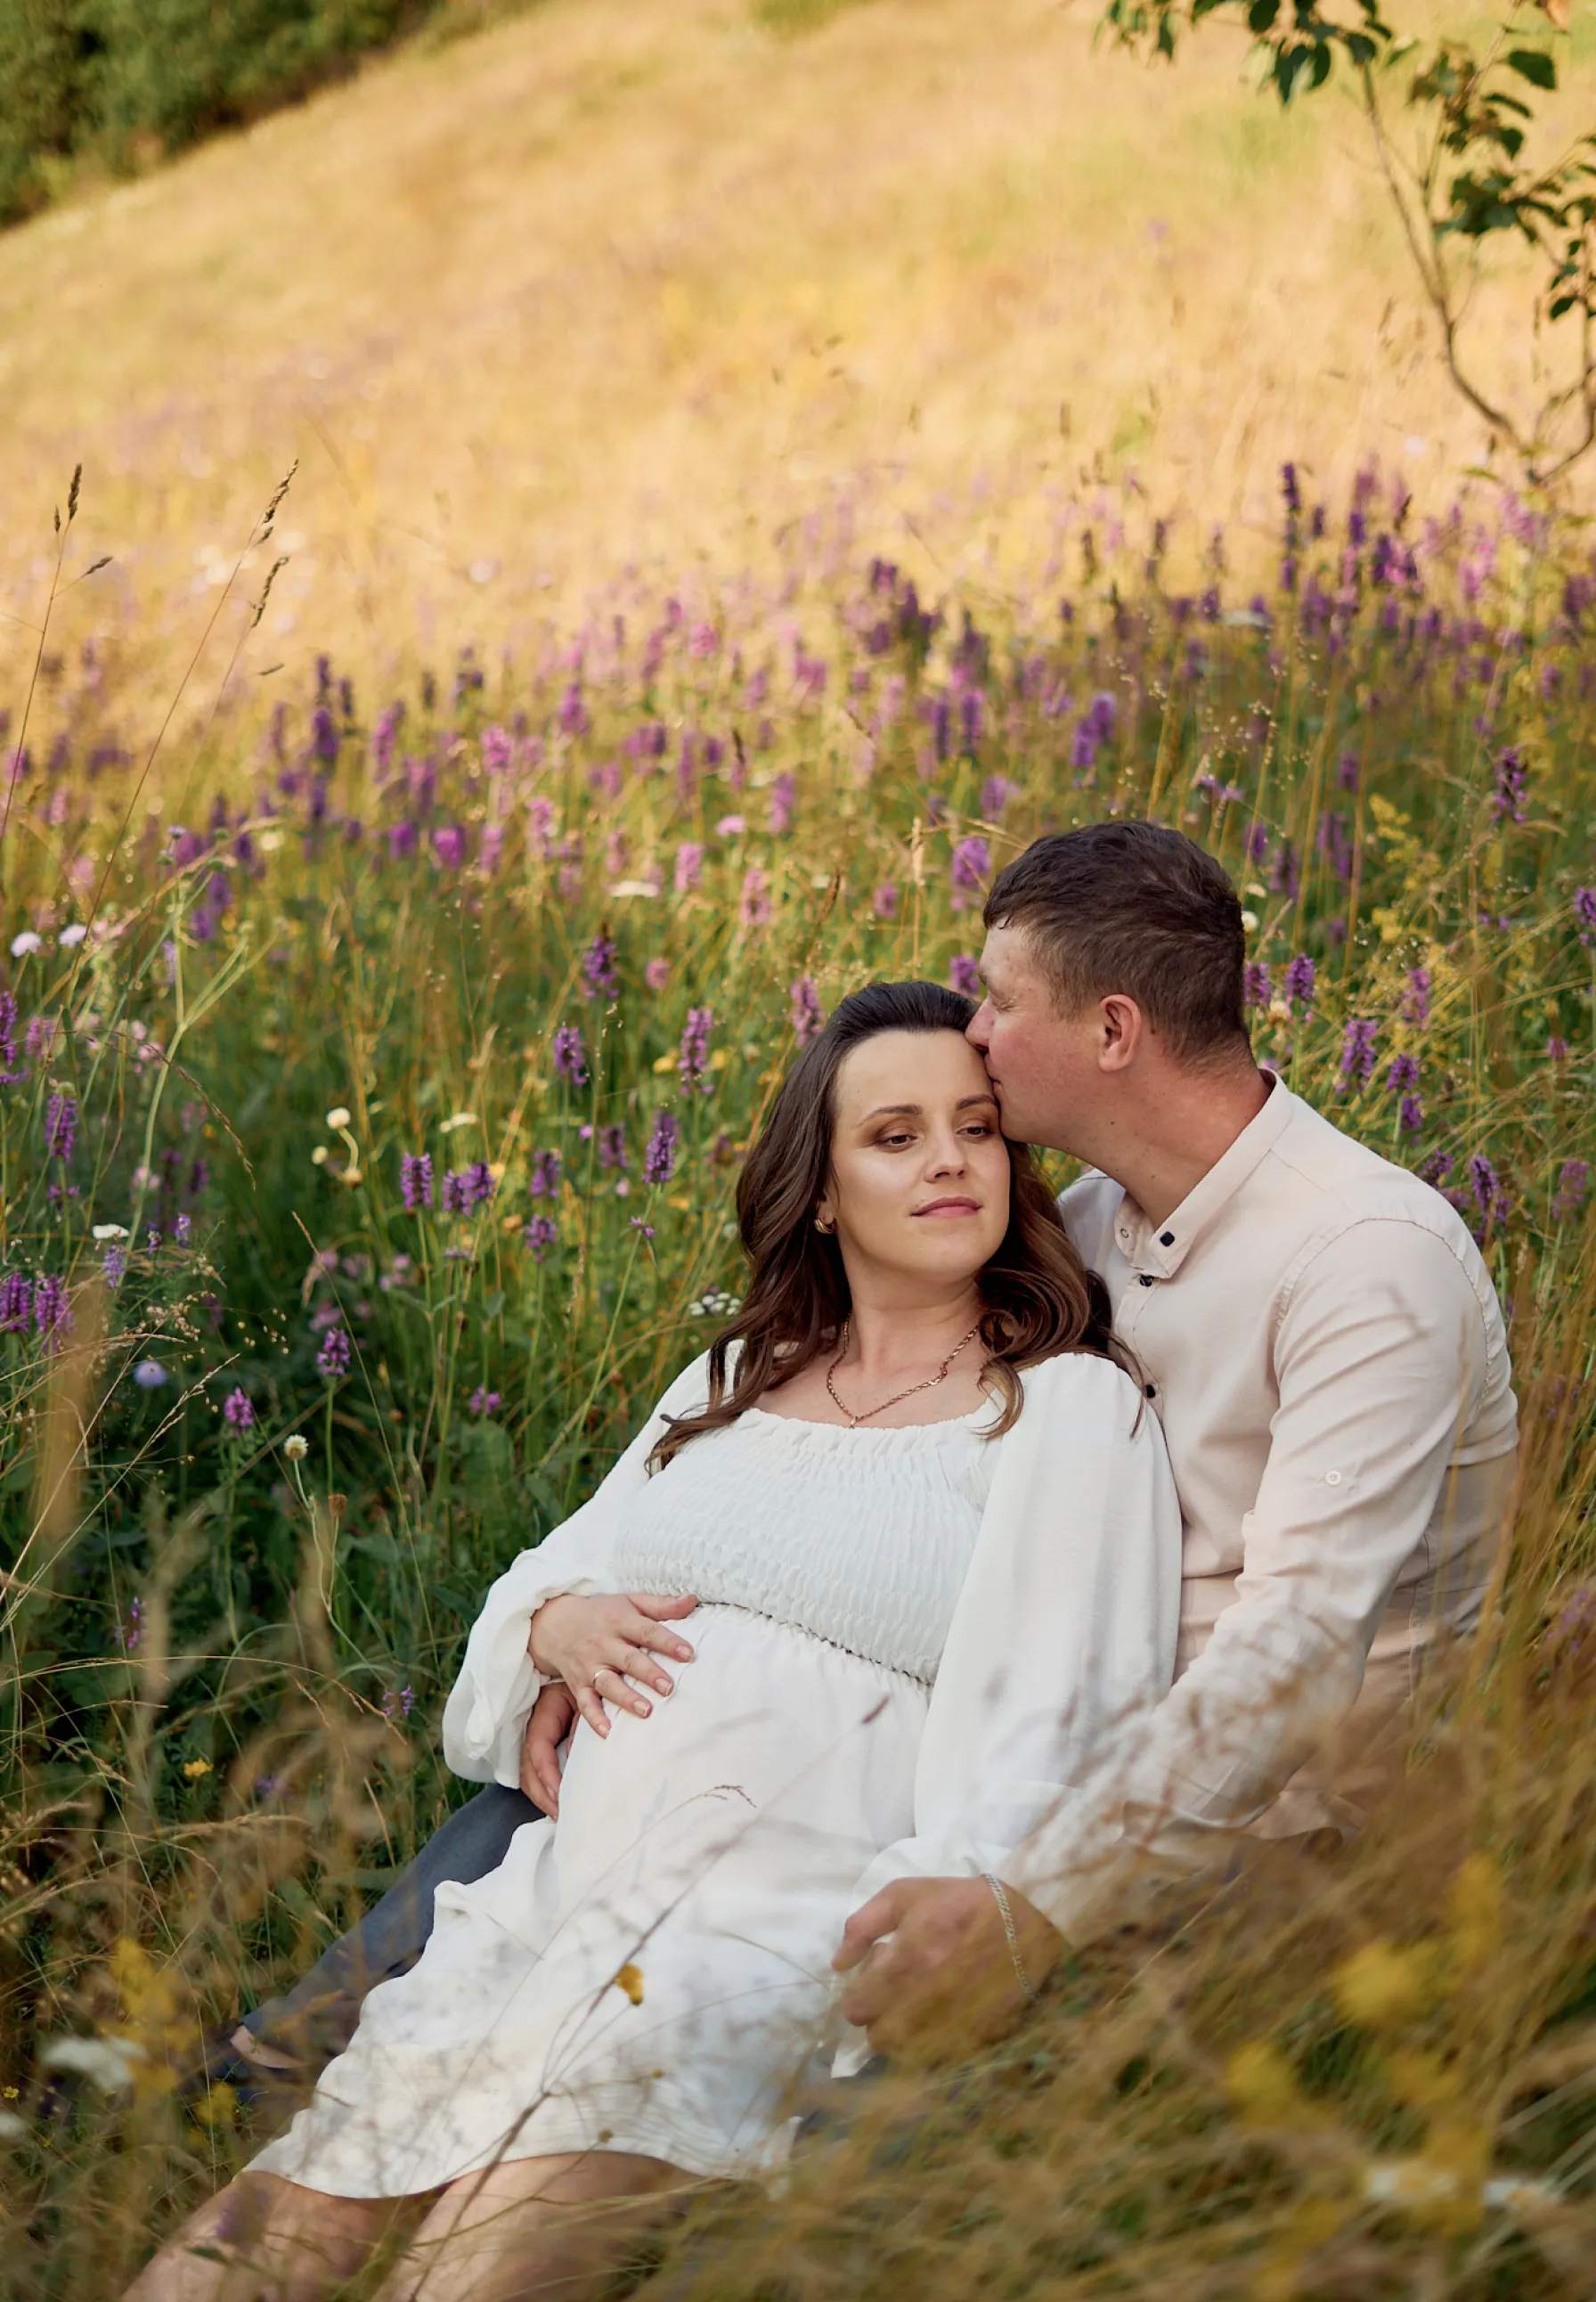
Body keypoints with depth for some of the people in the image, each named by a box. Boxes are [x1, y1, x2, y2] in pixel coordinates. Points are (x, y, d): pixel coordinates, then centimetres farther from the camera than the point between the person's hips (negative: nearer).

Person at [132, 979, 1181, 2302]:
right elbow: (553, 1571, 31)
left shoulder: (1070, 1412, 5)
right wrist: (559, 1624, 6)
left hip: (790, 1930, -5)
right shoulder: (735, 1386, 22)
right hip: (565, 1887, 5)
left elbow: (1047, 1741, -4)